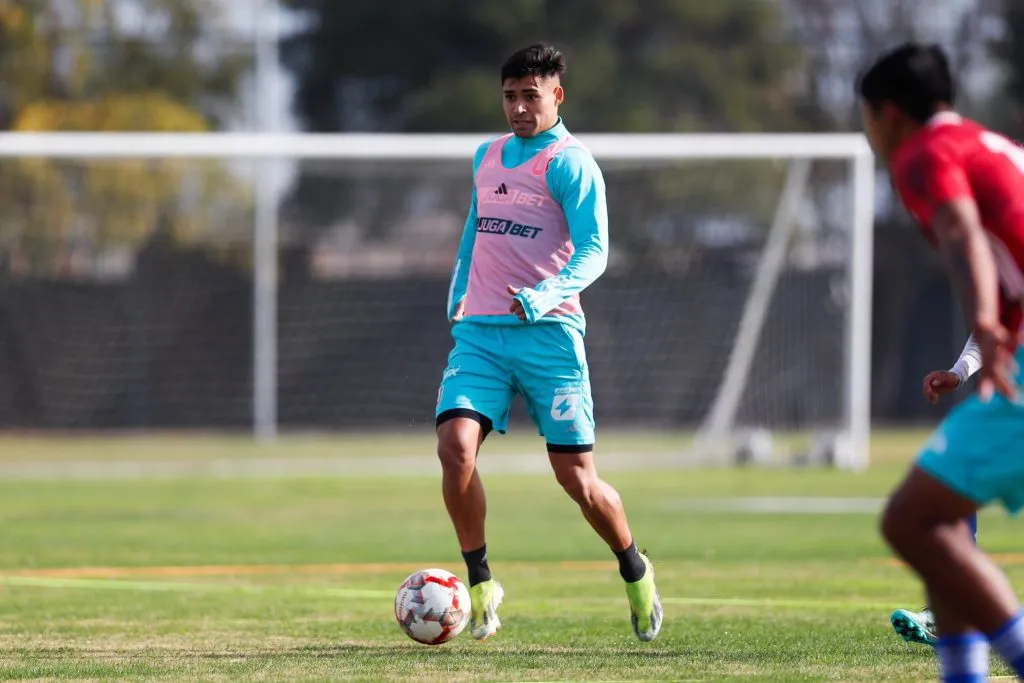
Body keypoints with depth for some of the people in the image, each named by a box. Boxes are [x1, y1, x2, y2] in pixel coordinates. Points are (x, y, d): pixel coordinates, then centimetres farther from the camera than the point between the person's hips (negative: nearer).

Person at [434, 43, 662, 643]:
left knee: (577, 476, -1)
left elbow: (593, 252, -12)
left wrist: (545, 296, -28)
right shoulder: (487, 157, 16)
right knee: (455, 446, -18)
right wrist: (459, 295, 23)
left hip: (548, 332, -5)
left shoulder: (570, 162, -4)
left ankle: (635, 572, 26)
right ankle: (481, 583, -4)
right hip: (480, 332, 5)